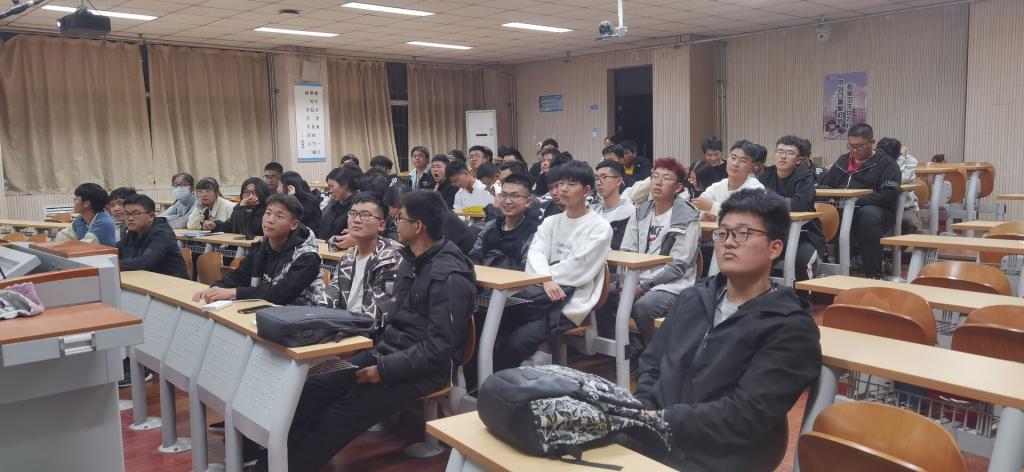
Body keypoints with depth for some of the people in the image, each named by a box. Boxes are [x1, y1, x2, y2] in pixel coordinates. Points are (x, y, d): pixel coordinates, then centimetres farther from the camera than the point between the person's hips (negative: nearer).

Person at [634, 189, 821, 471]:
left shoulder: (790, 329, -6)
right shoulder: (693, 298, 13)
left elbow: (747, 416, -15)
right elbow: (651, 364, 14)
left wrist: (663, 419, -16)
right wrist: (644, 416, -5)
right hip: (650, 439, 5)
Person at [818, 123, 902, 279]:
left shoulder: (887, 164, 5)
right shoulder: (842, 161, 23)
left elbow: (890, 194, -10)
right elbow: (823, 185, 26)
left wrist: (856, 202, -20)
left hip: (874, 211, -4)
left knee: (868, 214, -39)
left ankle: (874, 275, -28)